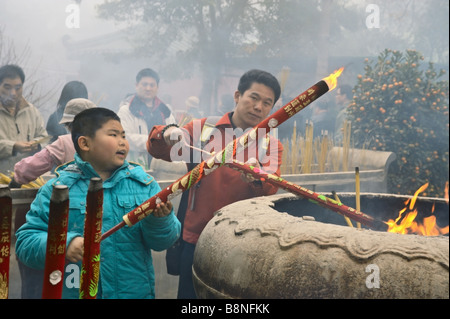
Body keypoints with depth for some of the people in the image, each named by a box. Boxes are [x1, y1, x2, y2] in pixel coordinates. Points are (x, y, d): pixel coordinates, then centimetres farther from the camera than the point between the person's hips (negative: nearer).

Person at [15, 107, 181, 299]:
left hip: (136, 292, 1)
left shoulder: (143, 184, -1)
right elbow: (25, 243, -7)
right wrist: (64, 245, -24)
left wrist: (159, 220, -24)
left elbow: (163, 241, -4)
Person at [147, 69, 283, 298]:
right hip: (197, 241, 0)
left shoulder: (271, 146, 6)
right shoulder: (203, 129, 4)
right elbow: (158, 150, -3)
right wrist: (166, 134, -26)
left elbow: (270, 189, -11)